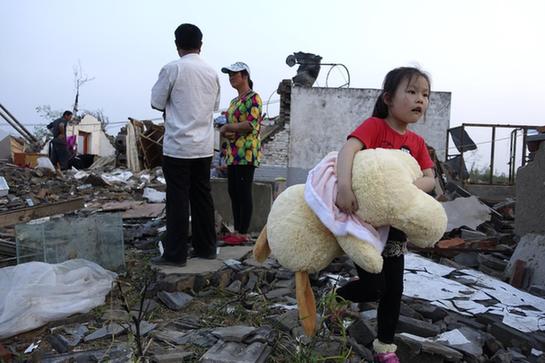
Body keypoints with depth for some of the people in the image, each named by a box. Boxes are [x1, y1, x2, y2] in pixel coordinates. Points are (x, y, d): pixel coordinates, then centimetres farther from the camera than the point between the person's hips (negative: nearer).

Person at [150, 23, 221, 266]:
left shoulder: (172, 69, -9)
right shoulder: (212, 72, 7)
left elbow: (156, 103, -2)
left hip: (178, 146, -5)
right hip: (204, 146, 5)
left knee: (178, 200, 0)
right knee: (202, 196, 12)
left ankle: (176, 254, 5)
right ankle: (205, 248, 19)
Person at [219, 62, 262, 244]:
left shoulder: (253, 98, -8)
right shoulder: (234, 101, 20)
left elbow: (252, 124, -19)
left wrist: (227, 127, -11)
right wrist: (225, 132, 1)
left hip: (246, 153, -9)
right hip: (233, 153, 9)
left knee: (244, 193, -6)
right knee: (233, 192, 11)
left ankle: (243, 233, 1)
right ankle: (237, 230, 19)